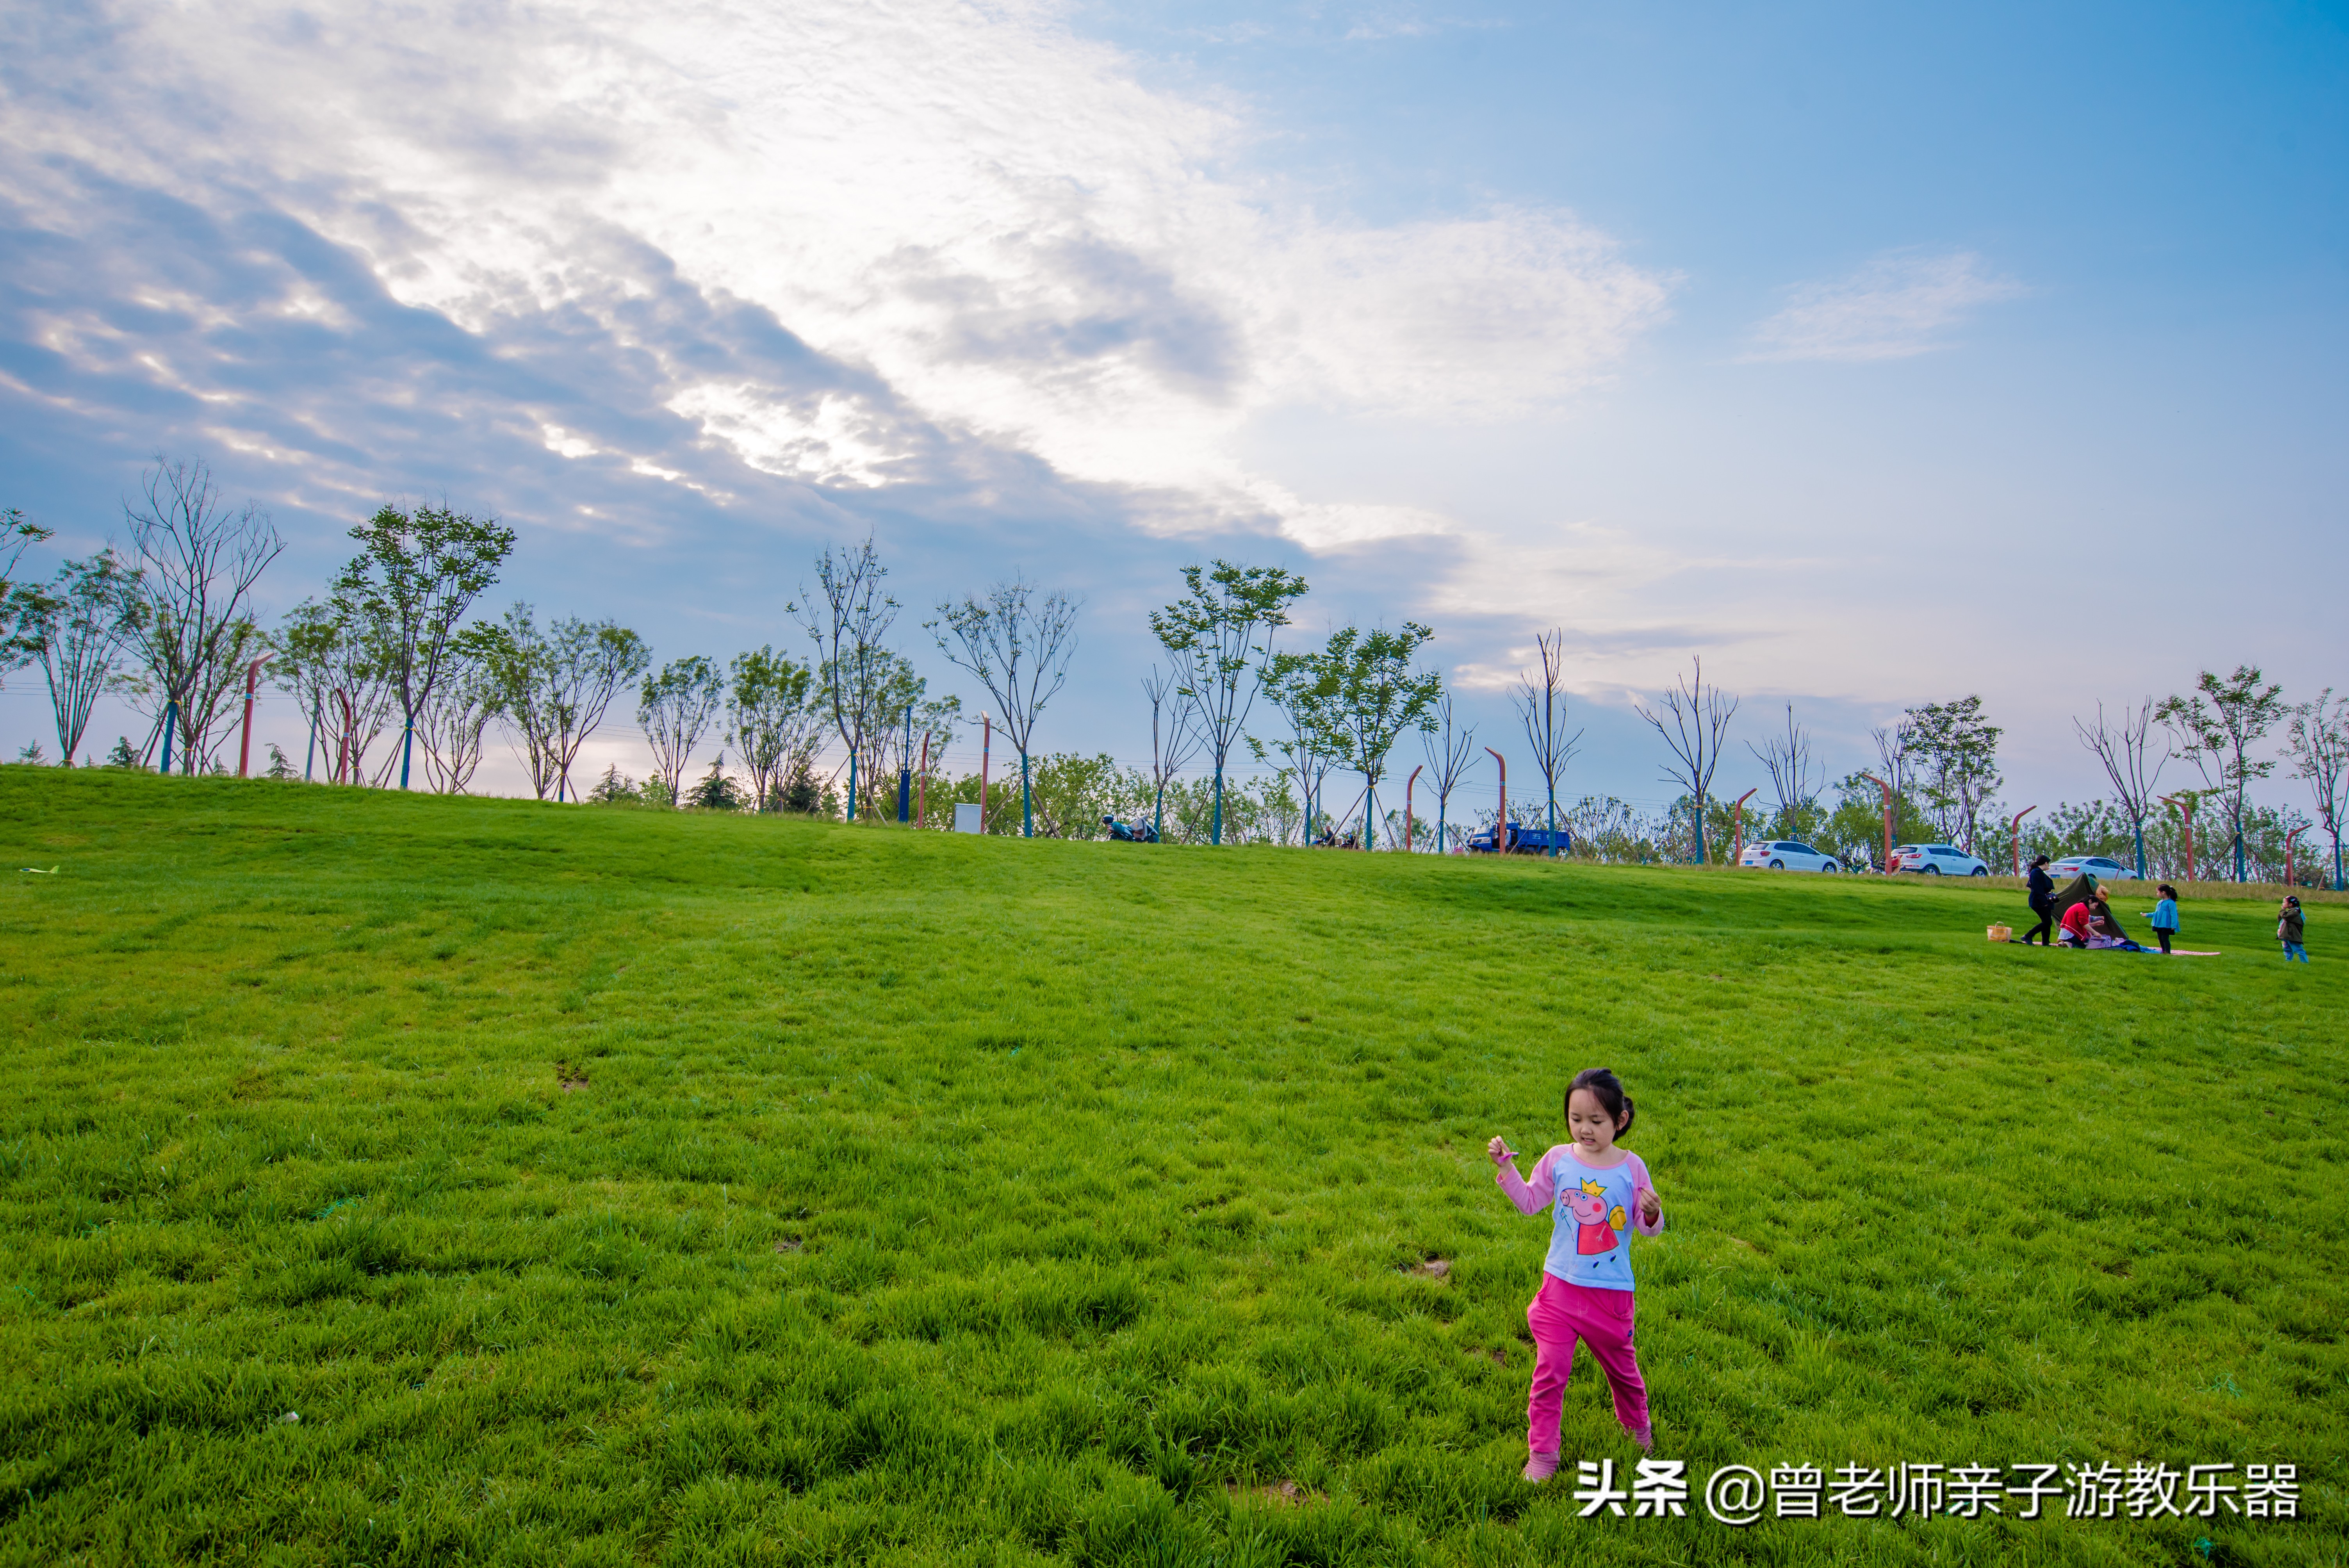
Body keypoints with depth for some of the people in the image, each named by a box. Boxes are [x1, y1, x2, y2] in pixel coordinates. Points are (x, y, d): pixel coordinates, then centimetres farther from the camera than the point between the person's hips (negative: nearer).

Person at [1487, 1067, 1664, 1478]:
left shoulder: (1632, 1167, -9)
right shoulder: (1558, 1159, -6)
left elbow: (1648, 1228, -5)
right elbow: (1530, 1202, 2)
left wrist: (1652, 1215, -28)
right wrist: (1506, 1168, -10)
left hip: (1611, 1292, 0)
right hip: (1561, 1286, 0)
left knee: (1620, 1366, 21)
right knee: (1550, 1370, 1)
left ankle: (1637, 1424, 50)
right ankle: (1542, 1452, 16)